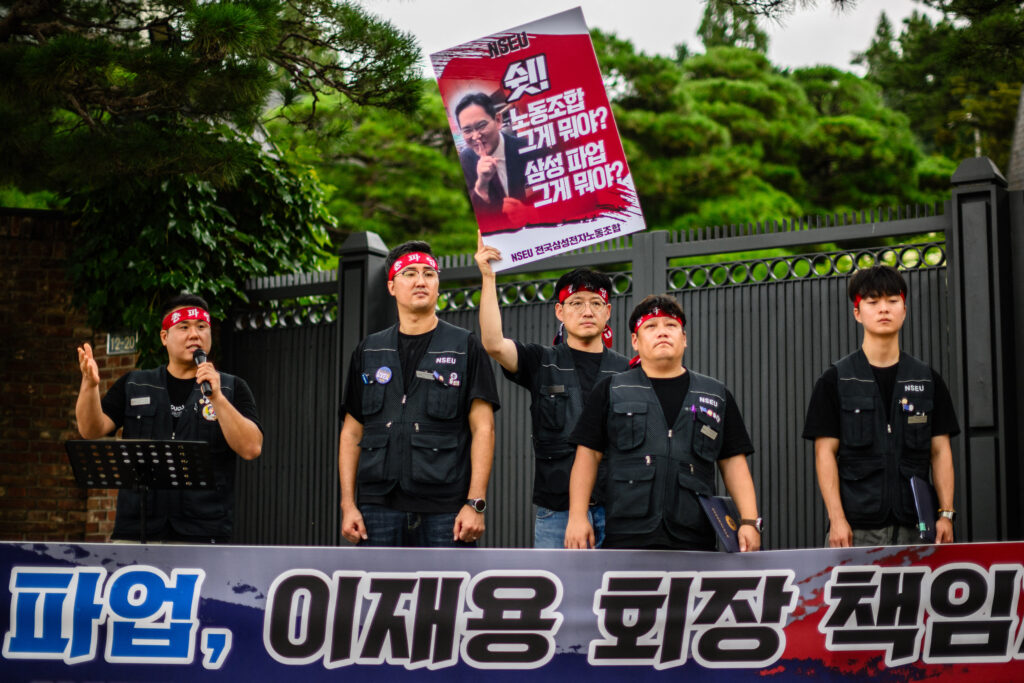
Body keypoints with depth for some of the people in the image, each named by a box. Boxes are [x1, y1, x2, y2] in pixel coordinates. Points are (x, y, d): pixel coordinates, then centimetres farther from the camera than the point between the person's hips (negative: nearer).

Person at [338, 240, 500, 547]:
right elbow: (352, 432, 13)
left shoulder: (465, 347, 5)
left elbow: (483, 429, -1)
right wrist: (348, 504, 3)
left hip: (445, 510, -2)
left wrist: (475, 503, -10)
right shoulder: (368, 352, 14)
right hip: (378, 507, 2)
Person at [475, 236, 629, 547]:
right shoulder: (542, 362, 7)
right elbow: (493, 343, -12)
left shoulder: (628, 370, 12)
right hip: (557, 509, -1)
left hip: (615, 510, 1)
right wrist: (488, 277, -15)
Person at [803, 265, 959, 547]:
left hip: (915, 527, 2)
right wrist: (836, 518, -10)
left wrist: (946, 513, 1)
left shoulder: (928, 380, 13)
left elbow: (940, 451, 11)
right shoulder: (835, 380, 5)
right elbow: (825, 453, 0)